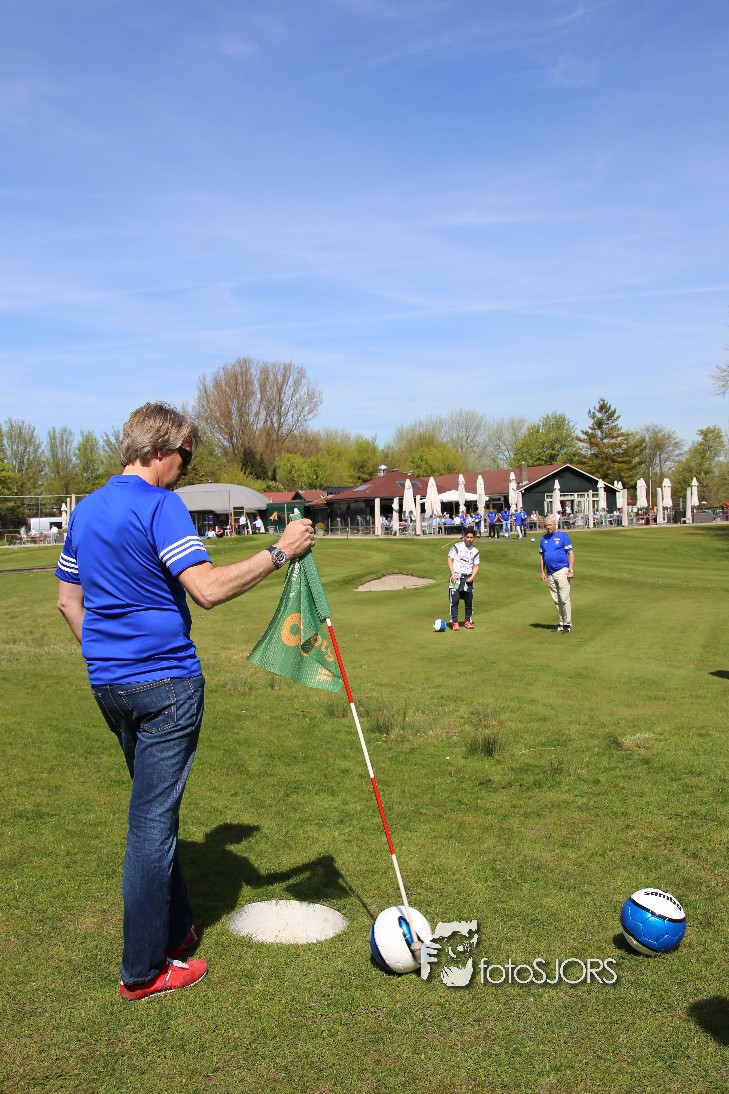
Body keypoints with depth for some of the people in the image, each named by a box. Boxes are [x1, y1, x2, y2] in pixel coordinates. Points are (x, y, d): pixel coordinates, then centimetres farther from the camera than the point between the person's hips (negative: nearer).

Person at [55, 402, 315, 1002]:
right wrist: (280, 551, -19)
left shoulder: (86, 509, 11)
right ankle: (143, 971, 14)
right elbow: (208, 589, -26)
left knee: (155, 811, 21)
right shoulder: (160, 506, -15)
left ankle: (176, 927, 36)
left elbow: (68, 600, 17)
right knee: (153, 821, 2)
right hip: (165, 683, -8)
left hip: (108, 684, 9)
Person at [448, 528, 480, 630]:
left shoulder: (475, 551, 10)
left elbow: (476, 566, 13)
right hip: (456, 576, -3)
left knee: (469, 601, 4)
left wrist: (472, 577, -4)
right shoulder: (456, 547, 2)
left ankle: (468, 621, 18)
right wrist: (453, 574, -11)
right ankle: (454, 622, -4)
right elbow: (450, 560, 0)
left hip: (468, 577, 3)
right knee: (454, 600, -9)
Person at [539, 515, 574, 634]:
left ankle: (567, 624, 0)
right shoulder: (543, 539, 14)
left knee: (564, 599, -7)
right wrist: (542, 572, 11)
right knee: (556, 600, 9)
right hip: (550, 574, 6)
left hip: (562, 571, -6)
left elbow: (571, 553, -4)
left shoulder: (563, 536, -2)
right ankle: (561, 623, 17)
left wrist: (571, 570, -11)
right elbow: (541, 556, 18)